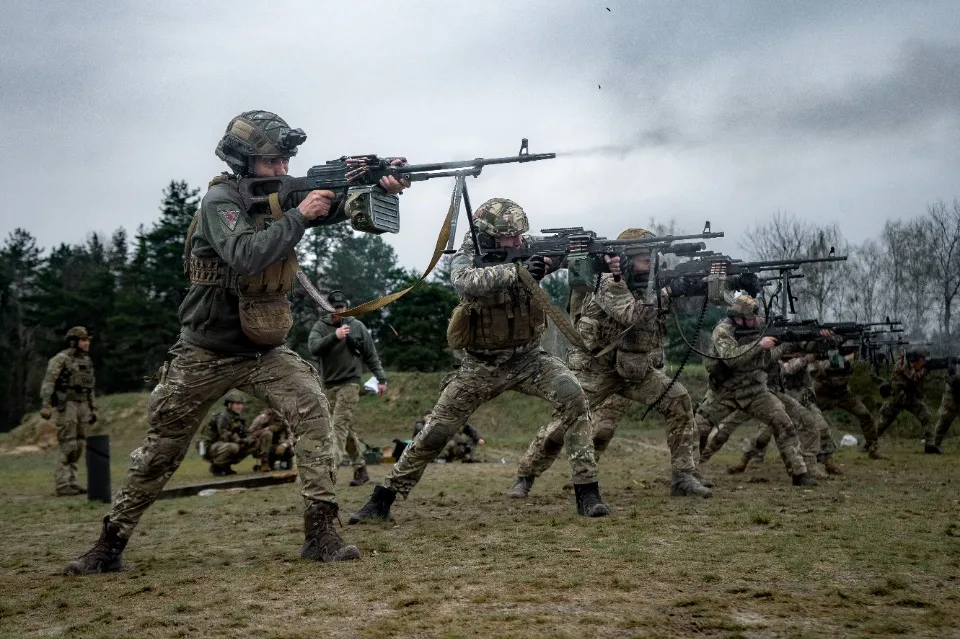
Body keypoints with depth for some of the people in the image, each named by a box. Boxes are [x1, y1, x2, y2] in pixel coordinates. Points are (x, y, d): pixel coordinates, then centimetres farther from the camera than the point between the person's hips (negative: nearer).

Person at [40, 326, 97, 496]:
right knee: (68, 447, -10)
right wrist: (46, 405, -26)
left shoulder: (86, 361, 14)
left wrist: (92, 409, 18)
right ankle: (62, 485, -7)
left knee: (77, 446, 6)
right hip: (66, 405, -8)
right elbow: (48, 382, -16)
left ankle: (71, 482, 12)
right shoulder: (61, 359, -9)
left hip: (82, 406, 8)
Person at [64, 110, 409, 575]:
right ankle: (109, 544, 26)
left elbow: (339, 208, -9)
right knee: (161, 450, 8)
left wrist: (379, 189, -29)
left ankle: (321, 532, -17)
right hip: (204, 353, -4)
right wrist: (298, 216, -31)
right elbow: (245, 257, -35)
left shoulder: (281, 194, 1)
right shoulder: (220, 200, -18)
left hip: (263, 351, 4)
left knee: (312, 410, -20)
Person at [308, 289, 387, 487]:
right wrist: (334, 336, -26)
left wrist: (381, 378, 4)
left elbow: (371, 355, 6)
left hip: (349, 383, -3)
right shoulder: (321, 326, 6)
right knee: (348, 429, 9)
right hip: (329, 385, 3)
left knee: (340, 424, -14)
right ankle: (360, 469, 17)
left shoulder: (357, 326, 2)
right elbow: (313, 347, -13)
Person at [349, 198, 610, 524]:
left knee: (572, 396, -23)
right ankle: (381, 501, 15)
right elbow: (467, 282, -37)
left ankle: (587, 493, -17)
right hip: (481, 366, -1)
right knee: (435, 432, -1)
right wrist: (517, 272, -49)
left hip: (527, 358, 2)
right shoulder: (466, 258, -15)